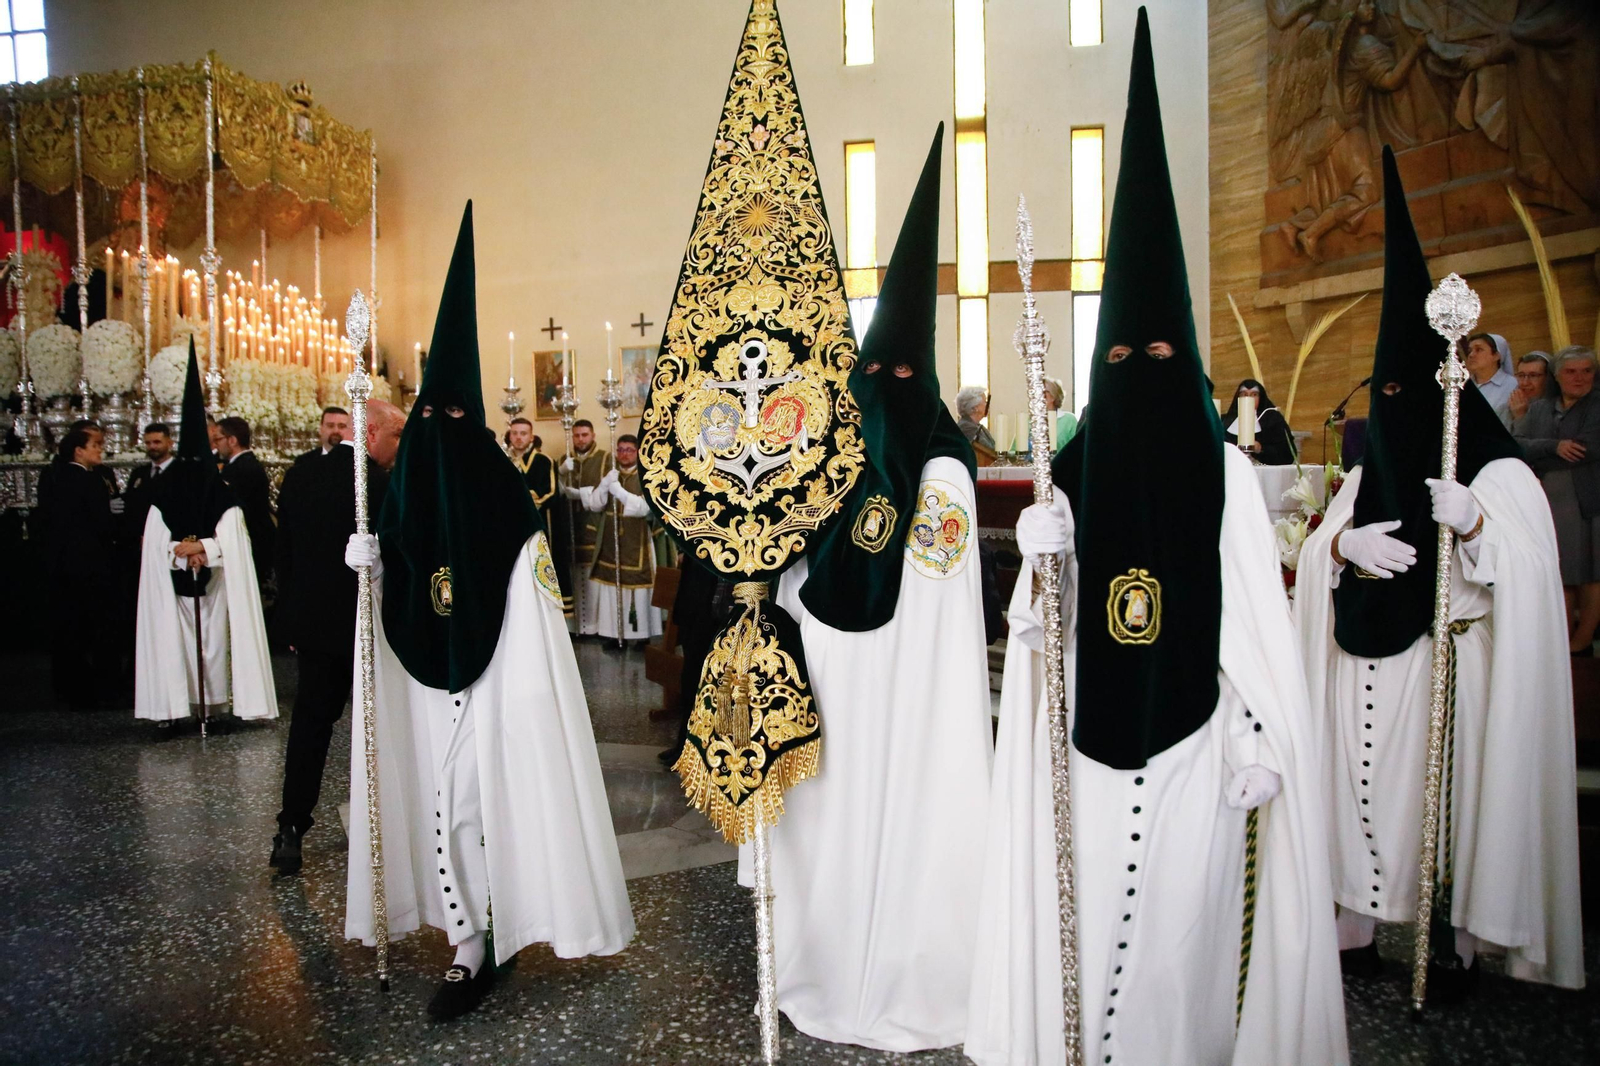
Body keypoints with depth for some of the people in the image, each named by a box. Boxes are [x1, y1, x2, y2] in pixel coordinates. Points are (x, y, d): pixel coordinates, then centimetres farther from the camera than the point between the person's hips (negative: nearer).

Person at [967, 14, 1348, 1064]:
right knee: (1085, 909, 8)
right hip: (1092, 736, 2)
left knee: (1185, 912, 5)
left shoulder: (1226, 472, -1)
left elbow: (1257, 623, -2)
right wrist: (1037, 561, -15)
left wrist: (1257, 740, -6)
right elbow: (1041, 624, 5)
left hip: (1192, 736, -2)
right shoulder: (1071, 470, 4)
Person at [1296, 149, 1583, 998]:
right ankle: (1357, 924, 15)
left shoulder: (1500, 475, 0)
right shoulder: (1365, 475, 14)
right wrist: (1343, 545, -12)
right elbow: (1313, 555, 9)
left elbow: (1524, 576, -10)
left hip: (1448, 665, -4)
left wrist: (1472, 524, -27)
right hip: (1368, 663, 4)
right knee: (1363, 782, 4)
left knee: (1447, 790, -2)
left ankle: (1454, 944, 12)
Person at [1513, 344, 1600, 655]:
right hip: (1548, 505, 3)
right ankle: (1564, 639, 16)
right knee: (1561, 577, 8)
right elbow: (1517, 444, -2)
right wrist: (1554, 446, -19)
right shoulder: (1538, 408, 13)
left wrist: (1536, 462, -7)